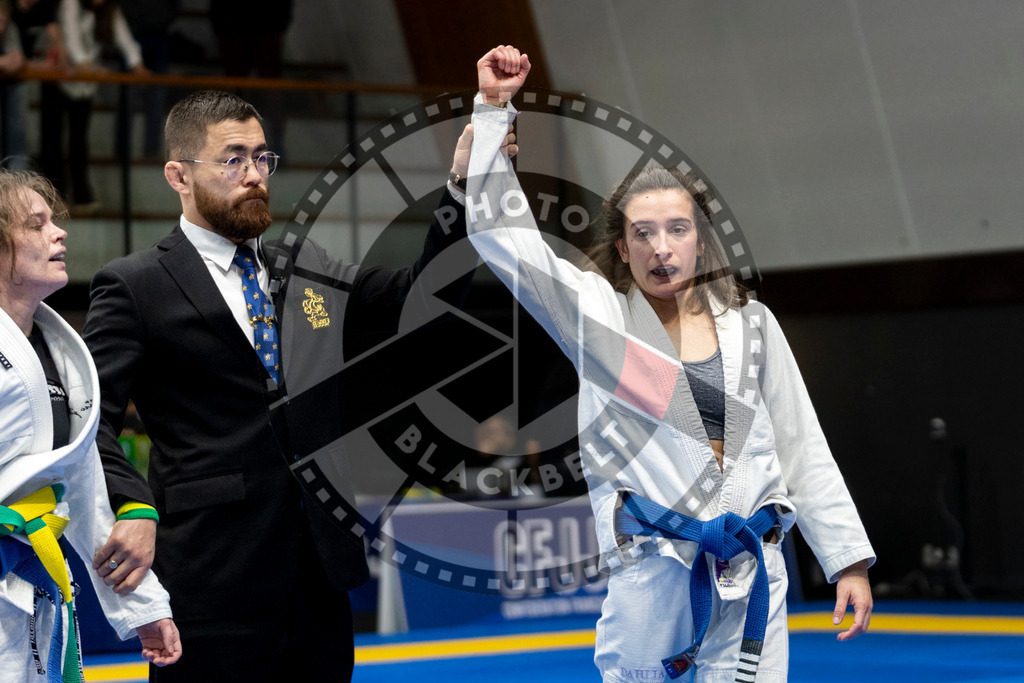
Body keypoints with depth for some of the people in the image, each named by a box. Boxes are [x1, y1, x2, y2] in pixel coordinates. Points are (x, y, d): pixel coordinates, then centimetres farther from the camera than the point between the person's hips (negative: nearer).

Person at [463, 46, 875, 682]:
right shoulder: (596, 312, 4)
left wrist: (850, 560, 9)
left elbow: (804, 451, 12)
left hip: (753, 566, 2)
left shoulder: (750, 324, 10)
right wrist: (494, 107, -6)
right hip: (650, 564, -2)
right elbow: (499, 230, -3)